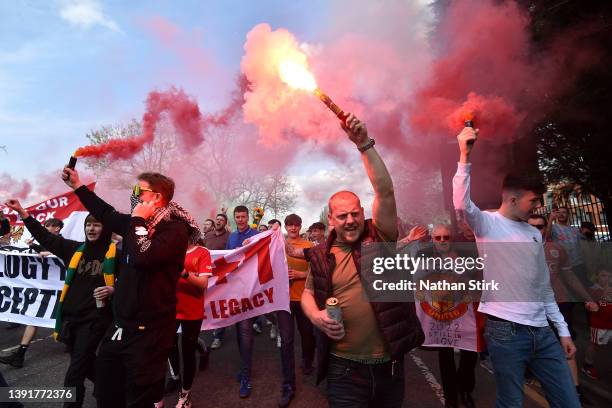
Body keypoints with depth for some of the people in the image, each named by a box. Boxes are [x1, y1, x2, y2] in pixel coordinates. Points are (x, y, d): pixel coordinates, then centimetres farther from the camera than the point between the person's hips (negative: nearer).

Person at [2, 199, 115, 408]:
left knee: (75, 373, -2)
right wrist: (22, 212, 5)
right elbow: (46, 237, 10)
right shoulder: (75, 249, 7)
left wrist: (113, 289, -23)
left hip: (94, 319, -6)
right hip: (70, 317, 6)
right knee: (84, 364, 22)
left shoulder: (115, 253, -10)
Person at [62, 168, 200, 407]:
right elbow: (107, 214, 25)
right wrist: (77, 186, 31)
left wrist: (138, 220, -18)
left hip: (148, 331, -8)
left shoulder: (175, 229, -17)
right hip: (120, 325, 8)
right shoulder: (137, 223, 7)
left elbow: (143, 257, -31)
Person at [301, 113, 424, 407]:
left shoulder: (379, 236, -5)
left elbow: (385, 191, -17)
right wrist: (315, 315, -10)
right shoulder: (320, 255, -2)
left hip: (390, 363, 2)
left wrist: (364, 144, -22)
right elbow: (308, 294, 11)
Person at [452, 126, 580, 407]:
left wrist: (563, 329, 16)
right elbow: (462, 204, -30)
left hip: (542, 331, 6)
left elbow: (543, 287, 17)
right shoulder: (488, 223, -6)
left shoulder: (534, 234, 13)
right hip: (505, 330, -6)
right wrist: (465, 157, -34)